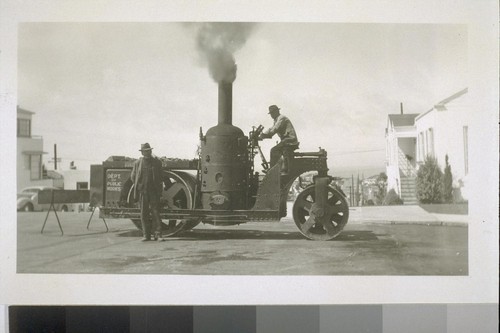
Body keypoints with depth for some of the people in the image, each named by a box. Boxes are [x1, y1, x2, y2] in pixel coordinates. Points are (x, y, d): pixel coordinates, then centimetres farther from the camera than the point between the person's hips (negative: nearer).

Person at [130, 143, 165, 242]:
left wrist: (159, 188, 6)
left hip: (154, 192, -1)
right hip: (142, 192, 1)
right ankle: (146, 235, 10)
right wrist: (138, 186, 8)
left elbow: (160, 176, 11)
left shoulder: (157, 162, 3)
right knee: (144, 214, 4)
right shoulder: (138, 163, 5)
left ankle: (158, 234, -1)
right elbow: (133, 176, 15)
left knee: (156, 213, -4)